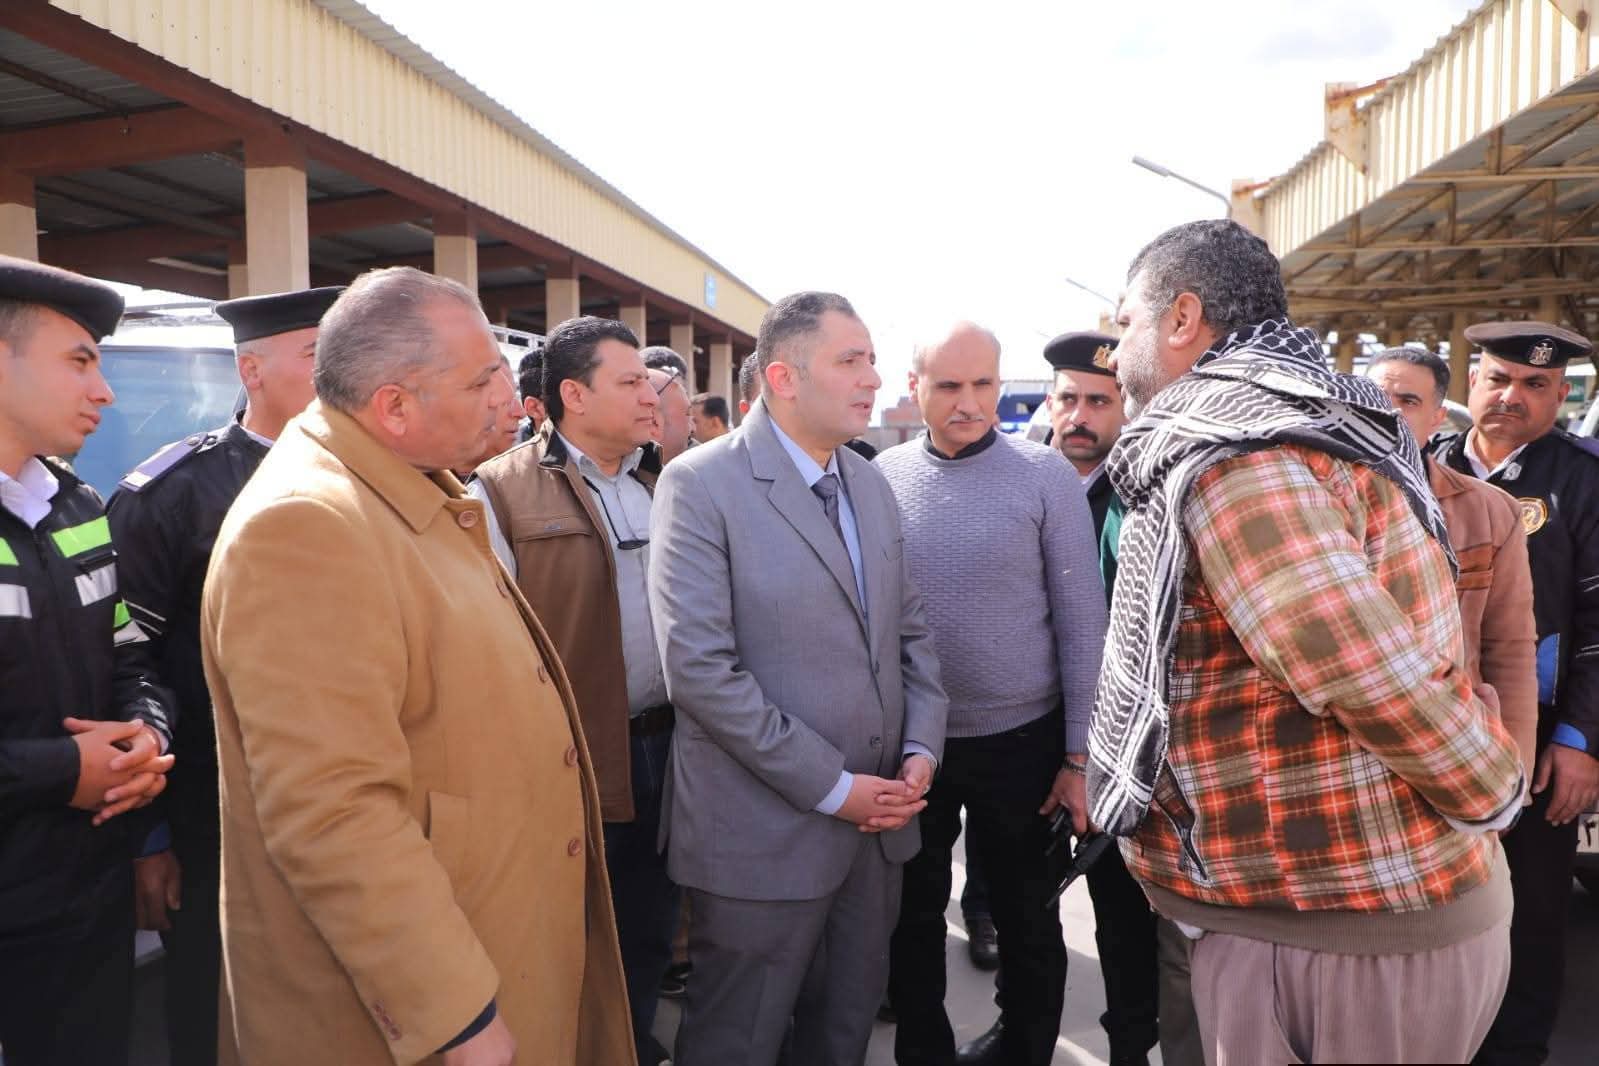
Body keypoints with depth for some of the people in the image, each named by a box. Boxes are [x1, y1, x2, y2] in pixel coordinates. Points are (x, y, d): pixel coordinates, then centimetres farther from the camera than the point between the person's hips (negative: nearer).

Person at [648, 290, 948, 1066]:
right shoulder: (700, 485, -13)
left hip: (877, 817, 6)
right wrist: (832, 787, -17)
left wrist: (921, 749, -2)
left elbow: (910, 631, 13)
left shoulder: (870, 484, 9)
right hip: (765, 833, -6)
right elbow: (698, 667, -20)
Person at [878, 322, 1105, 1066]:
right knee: (913, 913, 17)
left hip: (1021, 741, -2)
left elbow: (1081, 623, -7)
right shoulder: (881, 477, -3)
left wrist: (1079, 755, -8)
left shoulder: (1046, 477, -9)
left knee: (1026, 918, 16)